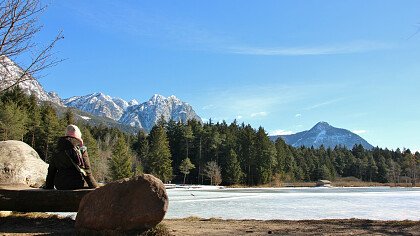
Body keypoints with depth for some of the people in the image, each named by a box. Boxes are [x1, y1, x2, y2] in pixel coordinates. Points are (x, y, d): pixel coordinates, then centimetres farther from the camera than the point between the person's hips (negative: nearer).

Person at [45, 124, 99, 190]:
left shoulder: (57, 152, 6)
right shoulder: (82, 151, -7)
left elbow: (51, 172, 12)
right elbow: (87, 172, -5)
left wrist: (48, 187, 22)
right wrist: (95, 187, 4)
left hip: (59, 186, 5)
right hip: (76, 185, -5)